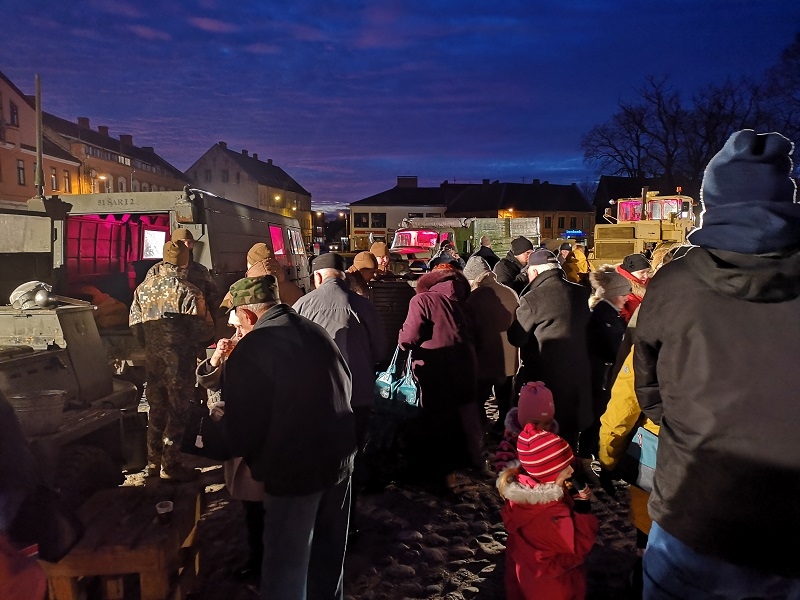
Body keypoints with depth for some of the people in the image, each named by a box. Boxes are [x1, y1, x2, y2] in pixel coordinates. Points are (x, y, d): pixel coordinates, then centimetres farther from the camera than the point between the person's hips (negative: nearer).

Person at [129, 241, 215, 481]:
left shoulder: (142, 288, 1)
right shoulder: (188, 292, -17)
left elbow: (135, 324, 8)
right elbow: (204, 330, -16)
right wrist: (189, 339, 6)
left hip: (152, 359, 6)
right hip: (179, 361, -6)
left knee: (157, 409, 19)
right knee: (177, 411, 5)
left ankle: (153, 461, 30)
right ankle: (171, 465, 12)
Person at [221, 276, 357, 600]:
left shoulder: (250, 350, -15)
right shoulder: (317, 332, 4)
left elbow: (242, 432, -13)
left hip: (294, 471, -7)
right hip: (340, 460, 7)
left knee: (286, 567, 12)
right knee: (328, 558, 24)